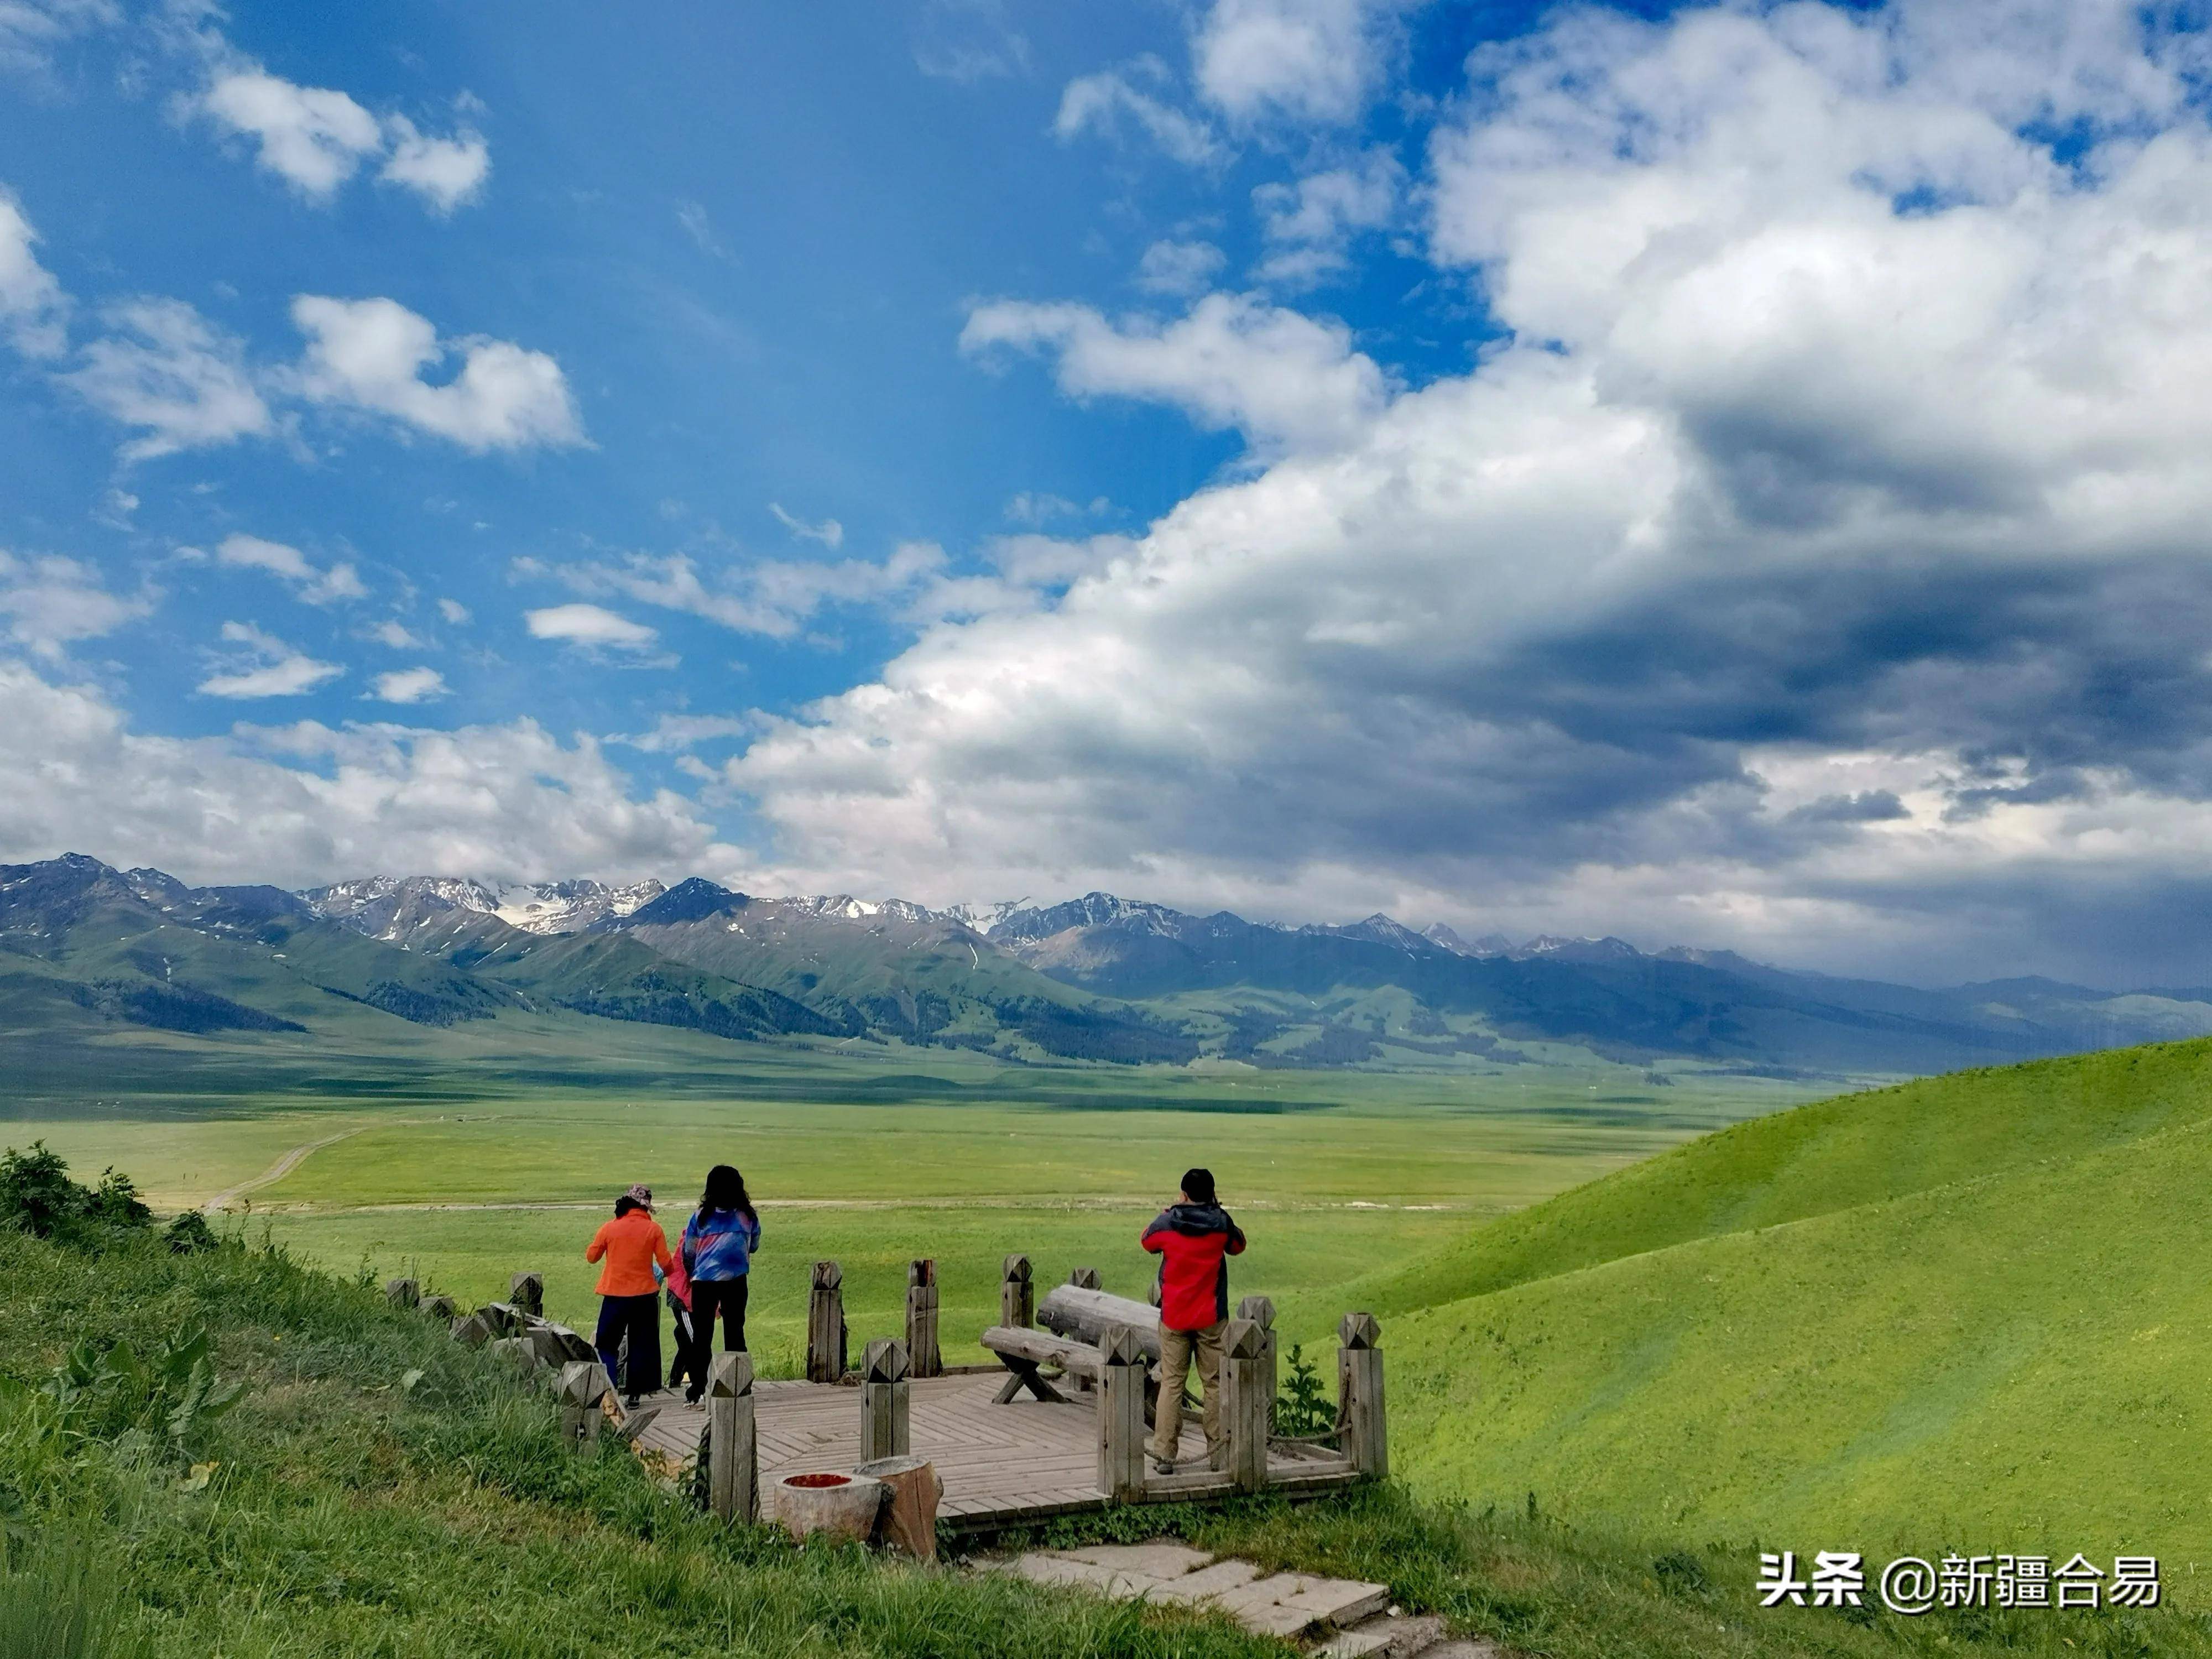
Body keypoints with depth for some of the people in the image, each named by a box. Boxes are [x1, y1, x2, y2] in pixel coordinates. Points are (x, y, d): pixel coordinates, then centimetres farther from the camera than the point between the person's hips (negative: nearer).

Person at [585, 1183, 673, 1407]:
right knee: (641, 1345, 11)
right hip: (645, 1296, 0)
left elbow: (591, 1256, 6)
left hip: (615, 1295, 0)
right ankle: (634, 1393, 10)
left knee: (606, 1345, 11)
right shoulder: (653, 1229, -5)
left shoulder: (609, 1228, -4)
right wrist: (666, 1271, 19)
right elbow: (666, 1264, -3)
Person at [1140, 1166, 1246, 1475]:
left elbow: (1148, 1241, 15)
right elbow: (1238, 1246, 15)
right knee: (1215, 1383, 8)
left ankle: (1164, 1454, 4)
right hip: (1211, 1318, 0)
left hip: (1174, 1318, 0)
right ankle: (1219, 1453, 11)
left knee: (1171, 1383, 6)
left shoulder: (1166, 1224, -8)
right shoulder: (1221, 1224, -6)